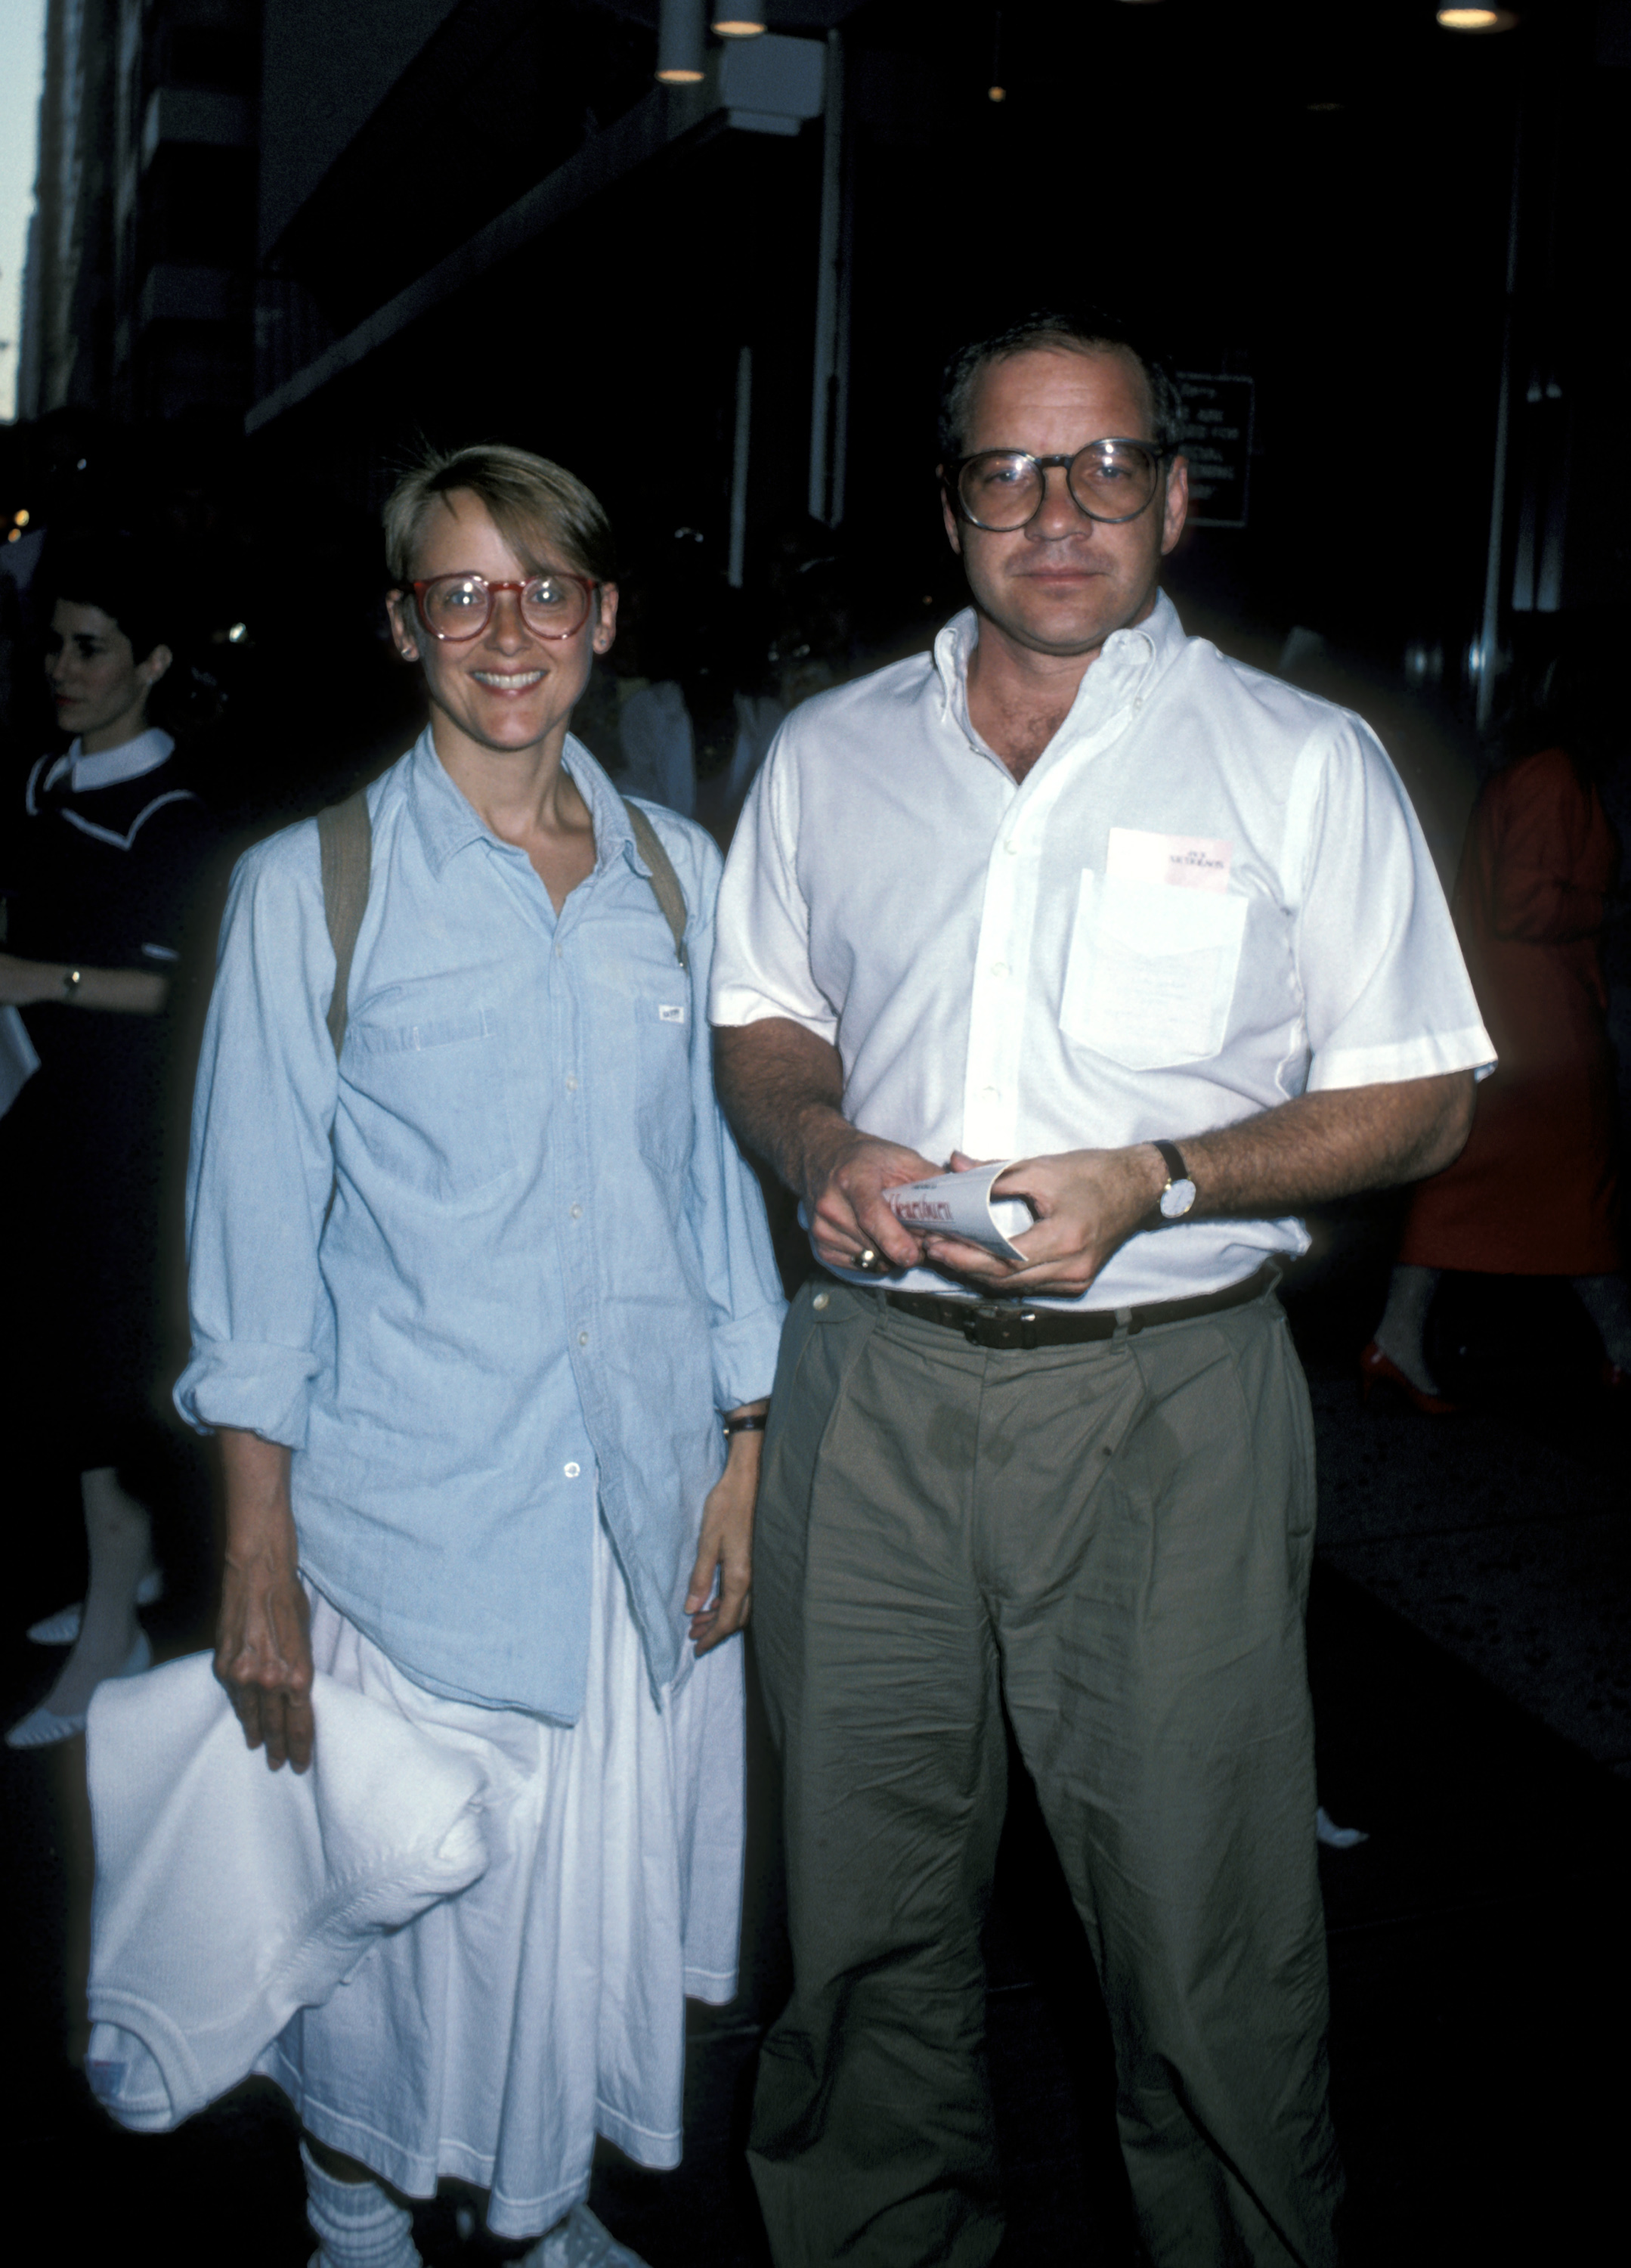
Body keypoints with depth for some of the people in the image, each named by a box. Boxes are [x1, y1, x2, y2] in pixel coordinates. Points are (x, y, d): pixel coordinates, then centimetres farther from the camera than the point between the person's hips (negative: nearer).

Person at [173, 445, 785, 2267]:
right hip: (407, 1516, -3)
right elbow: (254, 1230, -4)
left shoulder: (676, 874, 6)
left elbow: (720, 1177, 11)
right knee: (390, 1917, 8)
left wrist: (744, 1460, 6)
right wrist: (258, 1557, -8)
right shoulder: (309, 888, -4)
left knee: (604, 1903, 14)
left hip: (644, 1512, 3)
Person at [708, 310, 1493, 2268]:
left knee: (1205, 1936, 2)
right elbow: (757, 1025, 19)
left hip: (1166, 1396, -3)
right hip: (871, 1386, 3)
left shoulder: (1302, 762, 1)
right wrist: (818, 1144, -4)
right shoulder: (831, 752, 10)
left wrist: (1154, 1183, -15)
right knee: (865, 1902, 13)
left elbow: (1419, 1100, 0)